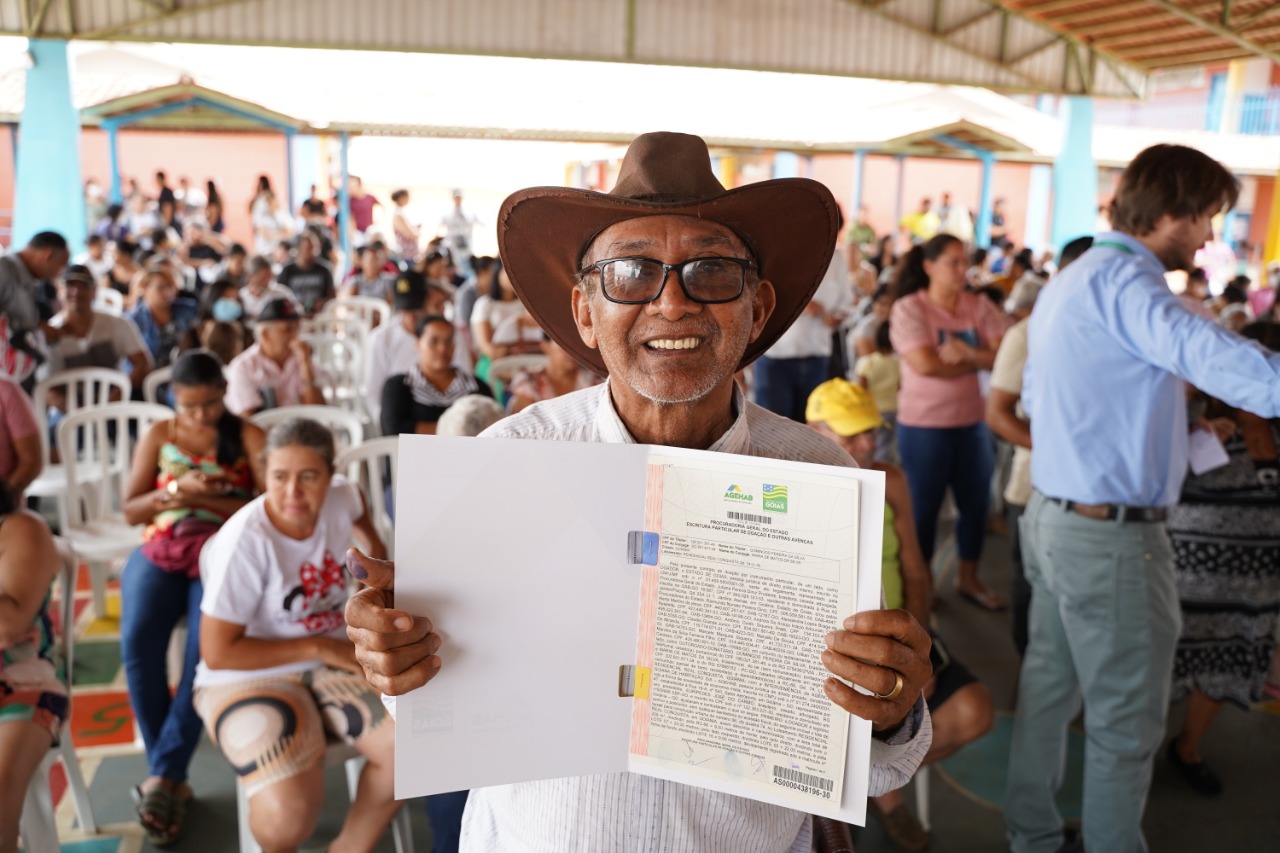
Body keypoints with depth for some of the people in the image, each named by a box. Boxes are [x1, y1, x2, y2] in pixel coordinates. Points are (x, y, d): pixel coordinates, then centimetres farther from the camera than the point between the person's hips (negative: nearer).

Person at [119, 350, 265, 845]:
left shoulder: (248, 437, 6)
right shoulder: (158, 435, 14)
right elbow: (130, 511, 11)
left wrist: (209, 500, -15)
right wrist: (174, 492, -9)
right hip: (160, 551, 2)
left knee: (207, 646, -30)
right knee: (137, 641, -26)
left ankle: (162, 773, -19)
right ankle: (171, 776, -15)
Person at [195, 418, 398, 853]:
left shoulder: (340, 499, -6)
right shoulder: (245, 540, -24)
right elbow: (218, 652, -19)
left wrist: (377, 550, 17)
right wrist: (319, 647, -18)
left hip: (332, 660, 5)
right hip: (250, 676, -5)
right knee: (288, 816, -28)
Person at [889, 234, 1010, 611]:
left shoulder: (979, 306, 3)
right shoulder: (909, 308, -9)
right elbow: (926, 365, -20)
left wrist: (967, 353, -23)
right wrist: (981, 361, -10)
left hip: (971, 421, 5)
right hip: (924, 425, -5)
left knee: (977, 502, 13)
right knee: (923, 507, 7)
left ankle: (968, 578, 32)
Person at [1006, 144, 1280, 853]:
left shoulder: (1069, 282, 14)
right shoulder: (1121, 279, -17)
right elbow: (1219, 360, -35)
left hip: (1054, 518, 10)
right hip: (1112, 536, -10)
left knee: (1048, 686, 19)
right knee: (1126, 722, 6)